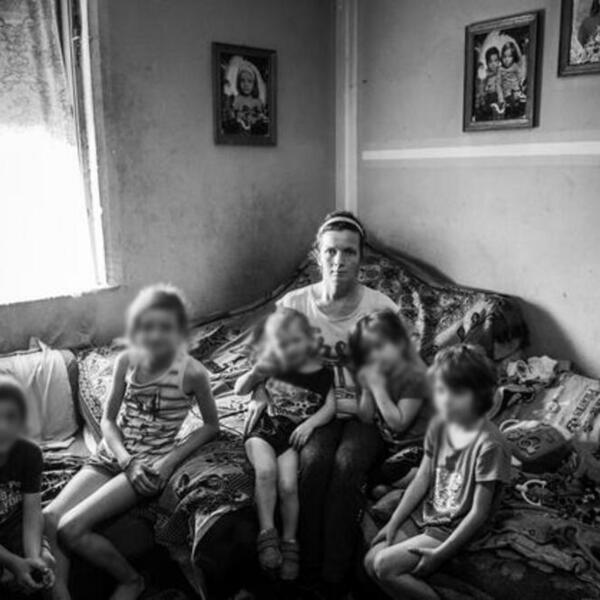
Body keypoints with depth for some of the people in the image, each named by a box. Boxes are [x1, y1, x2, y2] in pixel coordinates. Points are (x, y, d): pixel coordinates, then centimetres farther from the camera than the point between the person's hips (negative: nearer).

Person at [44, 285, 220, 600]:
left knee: (70, 529, -18)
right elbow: (108, 420, 6)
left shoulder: (192, 372, -14)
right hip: (110, 455, 5)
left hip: (151, 466, -5)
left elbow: (211, 425, 0)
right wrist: (125, 458, -11)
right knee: (47, 519, -16)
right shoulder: (126, 361, -3)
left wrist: (172, 459, -12)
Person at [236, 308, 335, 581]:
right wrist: (254, 374, -8)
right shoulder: (272, 367, 9)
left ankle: (289, 542, 0)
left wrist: (310, 423, -17)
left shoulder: (321, 372, 5)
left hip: (296, 434, -1)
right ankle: (267, 533, -15)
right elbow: (239, 391, 13)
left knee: (288, 484, -22)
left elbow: (330, 407, 1)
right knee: (266, 470, -29)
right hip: (266, 427, 1)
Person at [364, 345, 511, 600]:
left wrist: (440, 554, -18)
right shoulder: (438, 426, -3)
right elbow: (422, 479, 6)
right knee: (370, 560, -6)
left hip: (453, 529, -7)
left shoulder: (489, 444, -24)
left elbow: (479, 513, -19)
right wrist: (393, 522, 2)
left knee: (385, 566, -18)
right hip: (424, 514, 7)